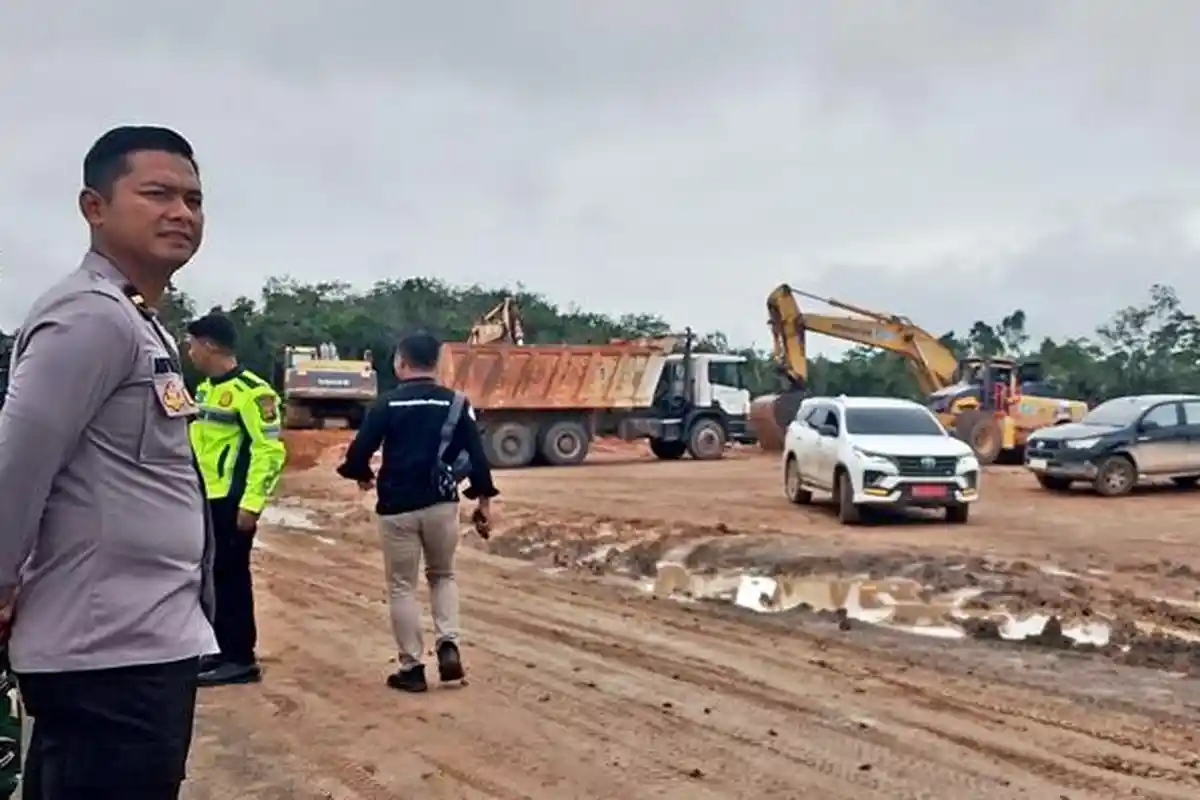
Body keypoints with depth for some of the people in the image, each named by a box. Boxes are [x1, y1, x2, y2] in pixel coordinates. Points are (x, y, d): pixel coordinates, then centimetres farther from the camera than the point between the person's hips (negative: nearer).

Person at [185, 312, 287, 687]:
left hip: (231, 503, -9)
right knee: (210, 576, 14)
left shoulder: (251, 391, -16)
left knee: (231, 577, -4)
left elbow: (270, 450, -20)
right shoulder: (205, 388, 14)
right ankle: (224, 650, 24)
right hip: (205, 500, 9)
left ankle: (242, 660, 5)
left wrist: (251, 503, -23)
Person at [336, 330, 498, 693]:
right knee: (442, 575, 22)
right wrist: (484, 499, 7)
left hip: (397, 507, -2)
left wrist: (362, 475, 15)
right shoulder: (456, 403, 0)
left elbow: (358, 451, -7)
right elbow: (476, 454, -3)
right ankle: (448, 644, 4)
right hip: (442, 504, 2)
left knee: (402, 587, 10)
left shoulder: (387, 404, -5)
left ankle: (411, 668, 12)